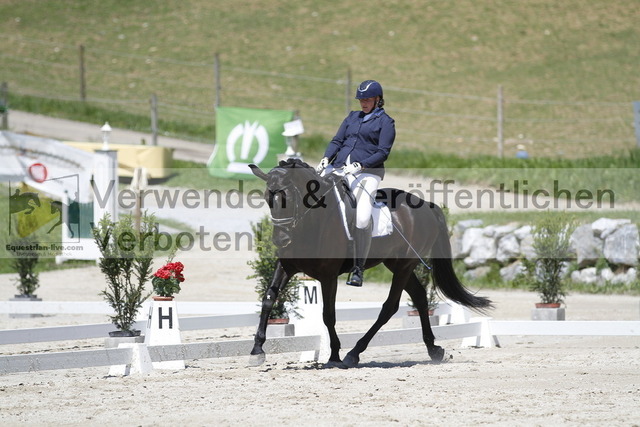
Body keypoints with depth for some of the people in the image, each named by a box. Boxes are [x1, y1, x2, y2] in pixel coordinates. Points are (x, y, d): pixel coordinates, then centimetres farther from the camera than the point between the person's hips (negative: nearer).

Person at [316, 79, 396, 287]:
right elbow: (337, 141, 17)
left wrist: (359, 165, -17)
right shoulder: (353, 117, 22)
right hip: (338, 168, 6)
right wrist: (326, 158, -3)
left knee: (362, 220, -22)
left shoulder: (385, 122, 5)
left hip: (367, 172, -6)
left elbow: (383, 152, -4)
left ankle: (358, 269, -14)